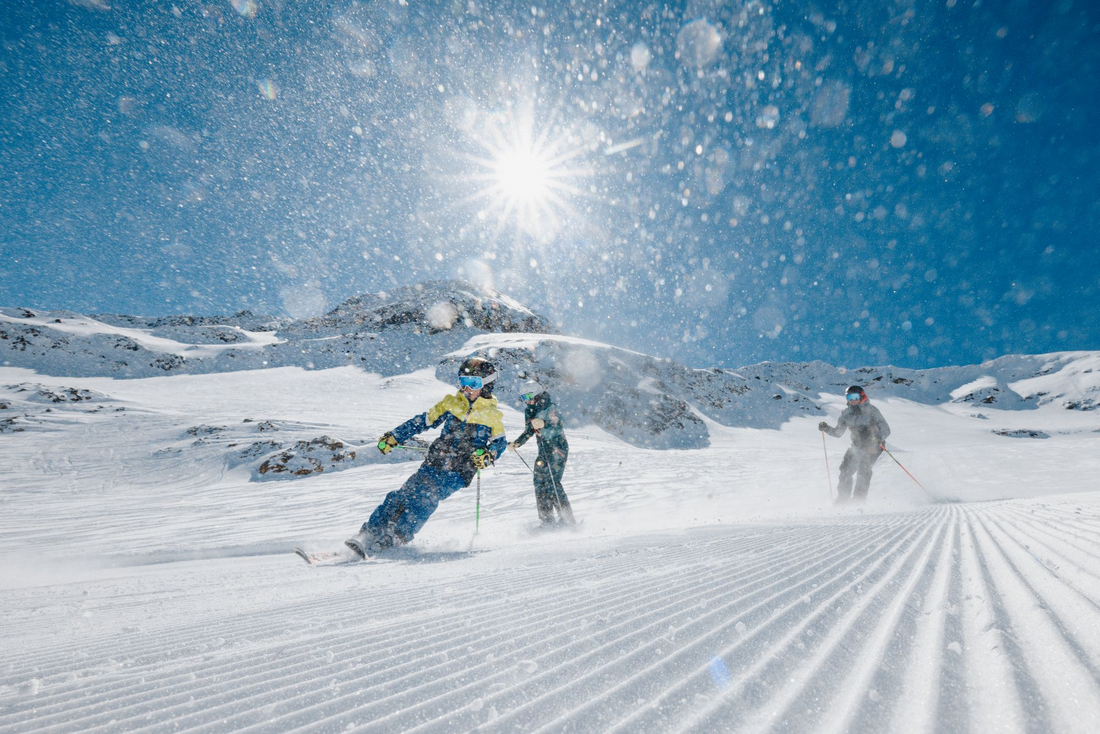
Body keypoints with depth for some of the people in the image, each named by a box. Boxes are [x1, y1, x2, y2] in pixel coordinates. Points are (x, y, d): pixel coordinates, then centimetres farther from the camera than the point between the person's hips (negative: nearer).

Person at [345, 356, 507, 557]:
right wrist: (393, 437, 10)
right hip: (434, 464, 3)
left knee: (424, 500, -23)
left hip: (457, 473, -3)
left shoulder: (493, 416, 3)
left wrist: (489, 455, -22)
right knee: (404, 495, -13)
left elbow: (500, 442, 1)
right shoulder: (451, 403, 10)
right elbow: (423, 421, 14)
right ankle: (368, 534, -9)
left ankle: (392, 540, -22)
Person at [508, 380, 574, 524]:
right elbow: (529, 431, 21)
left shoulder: (549, 409, -15)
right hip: (543, 451, 8)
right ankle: (547, 519, 13)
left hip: (558, 449, -8)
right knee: (539, 482, 4)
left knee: (552, 482, -16)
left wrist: (544, 424, -50)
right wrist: (517, 443, 10)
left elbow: (561, 424, -33)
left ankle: (567, 517, -8)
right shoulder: (529, 411, 8)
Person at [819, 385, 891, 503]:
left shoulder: (871, 410, -17)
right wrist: (826, 428, -16)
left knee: (863, 469, -21)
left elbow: (886, 430, -19)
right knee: (845, 468, -7)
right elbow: (838, 433, 3)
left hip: (874, 446, -4)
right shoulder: (847, 413, -4)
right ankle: (843, 498, 6)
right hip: (857, 446, 4)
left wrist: (878, 438, -40)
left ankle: (859, 498, -12)